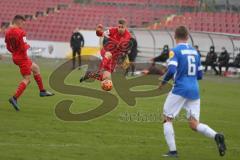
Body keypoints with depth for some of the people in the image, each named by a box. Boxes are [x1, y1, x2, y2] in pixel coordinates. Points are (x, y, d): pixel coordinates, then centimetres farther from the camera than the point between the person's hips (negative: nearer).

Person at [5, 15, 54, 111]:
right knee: (26, 79, -4)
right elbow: (23, 47, -24)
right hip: (22, 58, -9)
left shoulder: (8, 32, 5)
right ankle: (14, 98, -15)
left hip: (15, 56, 9)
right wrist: (27, 46, -3)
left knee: (35, 68, 24)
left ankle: (42, 91, 29)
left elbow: (8, 47, 11)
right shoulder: (20, 32, -21)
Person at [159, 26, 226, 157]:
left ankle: (173, 151, 1)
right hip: (194, 91, 5)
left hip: (180, 90, -5)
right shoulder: (195, 51, 13)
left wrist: (163, 82, -1)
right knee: (194, 124, 7)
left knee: (167, 119, 9)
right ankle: (216, 136, -18)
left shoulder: (175, 51, -6)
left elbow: (171, 71, -18)